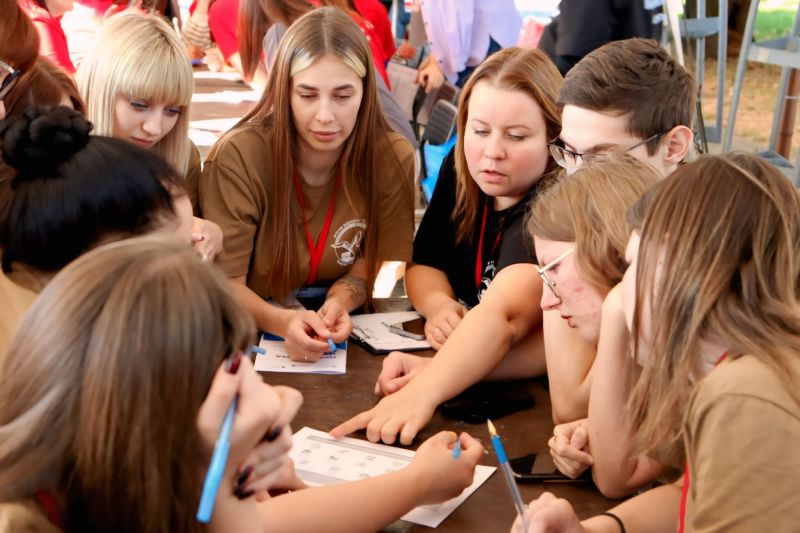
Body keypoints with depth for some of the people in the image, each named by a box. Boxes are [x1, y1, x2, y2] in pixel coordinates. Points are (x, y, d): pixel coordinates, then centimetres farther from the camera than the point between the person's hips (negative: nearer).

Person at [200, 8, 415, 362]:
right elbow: (224, 282, -13)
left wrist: (338, 302, -19)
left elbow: (369, 260, 2)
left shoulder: (392, 159, -11)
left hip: (344, 335, 3)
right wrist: (283, 322, -32)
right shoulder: (237, 157, -18)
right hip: (252, 335, -2)